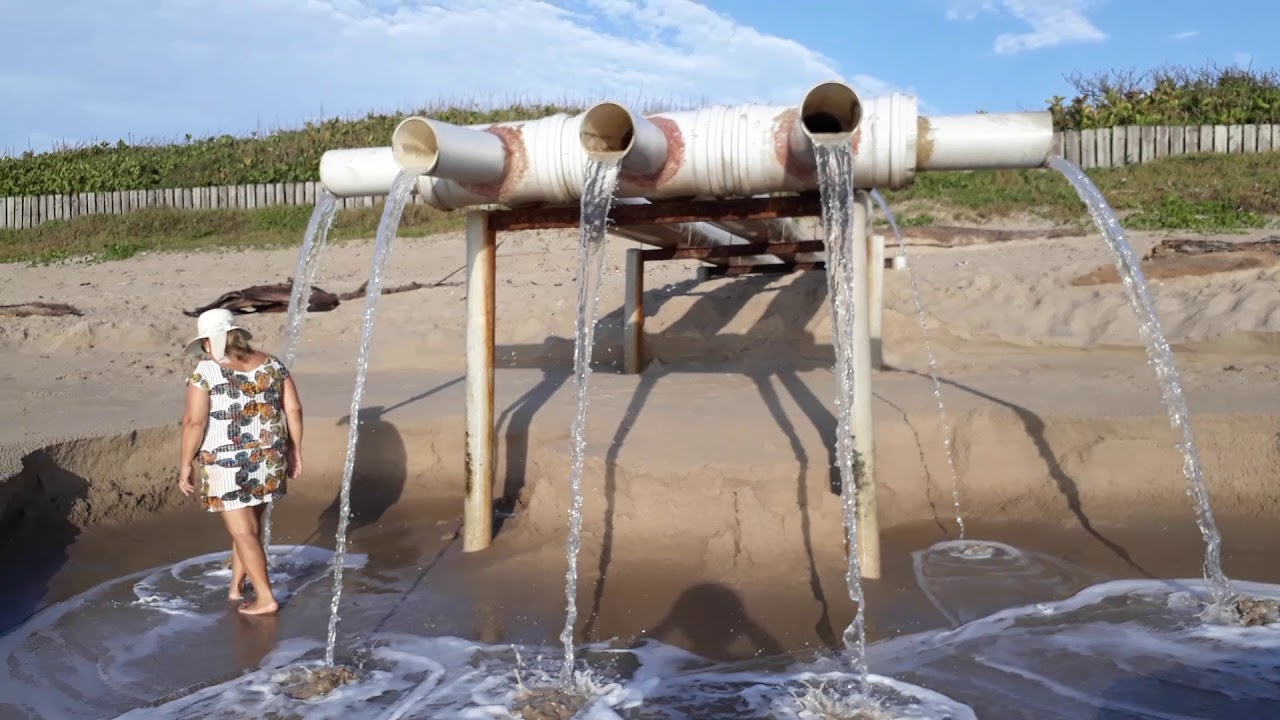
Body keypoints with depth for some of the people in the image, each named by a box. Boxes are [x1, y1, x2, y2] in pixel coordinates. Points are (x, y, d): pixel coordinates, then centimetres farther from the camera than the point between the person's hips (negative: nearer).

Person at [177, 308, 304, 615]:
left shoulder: (206, 371, -12)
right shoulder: (272, 364, 2)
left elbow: (194, 422, -16)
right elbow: (294, 409, 2)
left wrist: (186, 464, -6)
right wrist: (295, 450, 10)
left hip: (227, 464, -5)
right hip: (267, 460, 5)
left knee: (243, 532, 4)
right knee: (248, 524, 19)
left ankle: (266, 598, 7)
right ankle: (236, 588, 30)